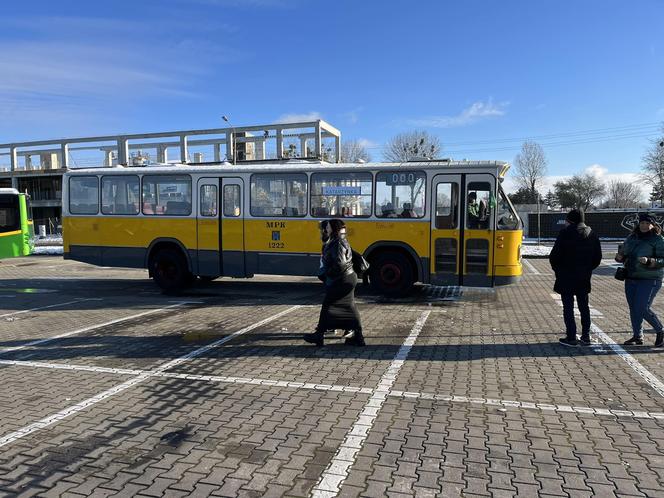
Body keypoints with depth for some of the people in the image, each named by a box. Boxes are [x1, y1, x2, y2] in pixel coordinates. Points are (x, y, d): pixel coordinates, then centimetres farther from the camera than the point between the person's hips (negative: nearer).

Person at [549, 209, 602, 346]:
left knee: (568, 307, 1)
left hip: (566, 278, -5)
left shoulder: (565, 233, -12)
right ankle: (586, 336, 19)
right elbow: (598, 258, 11)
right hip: (584, 278, 5)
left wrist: (558, 270, 2)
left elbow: (554, 256, -14)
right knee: (584, 306, 15)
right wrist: (587, 269, 16)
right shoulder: (592, 235, 7)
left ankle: (571, 337, 3)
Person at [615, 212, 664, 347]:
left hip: (649, 280, -6)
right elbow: (624, 254, 21)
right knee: (633, 308, 9)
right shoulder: (631, 238, 11)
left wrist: (649, 261, -28)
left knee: (643, 308, -11)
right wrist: (620, 257, -1)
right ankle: (637, 336, 21)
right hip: (631, 279, 6)